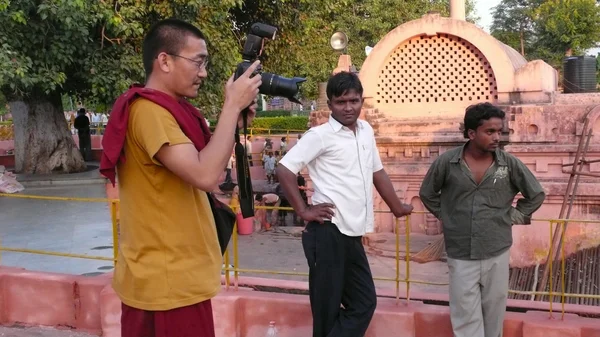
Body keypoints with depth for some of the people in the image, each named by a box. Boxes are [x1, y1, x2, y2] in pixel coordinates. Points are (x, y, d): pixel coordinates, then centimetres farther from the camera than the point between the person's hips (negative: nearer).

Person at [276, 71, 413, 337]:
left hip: (352, 233, 7)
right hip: (328, 233, -7)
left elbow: (377, 172, 23)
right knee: (328, 309, 1)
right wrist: (304, 211, -12)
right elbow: (284, 169, -13)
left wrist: (397, 208, 28)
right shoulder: (320, 135, -9)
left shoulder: (366, 131, 12)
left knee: (364, 302, 10)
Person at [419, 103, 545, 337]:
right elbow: (427, 194, 9)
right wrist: (446, 217, 4)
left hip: (497, 253, 1)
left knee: (493, 314, 14)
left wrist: (513, 217, 4)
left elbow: (536, 194, 8)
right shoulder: (446, 162, -8)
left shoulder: (509, 163, -6)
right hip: (460, 256, -1)